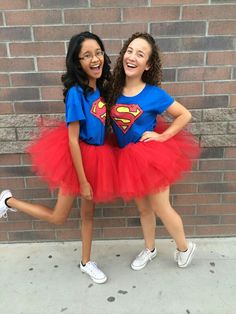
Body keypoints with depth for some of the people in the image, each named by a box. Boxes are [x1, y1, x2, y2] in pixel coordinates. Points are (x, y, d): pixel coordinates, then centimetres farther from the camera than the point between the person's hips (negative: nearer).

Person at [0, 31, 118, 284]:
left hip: (95, 155, 7)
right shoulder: (76, 92, -22)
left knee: (88, 212, 19)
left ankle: (86, 262, 40)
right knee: (58, 217, 11)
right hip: (76, 157, -7)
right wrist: (83, 181, -18)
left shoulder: (99, 87, -1)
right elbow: (73, 140, -21)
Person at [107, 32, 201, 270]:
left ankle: (184, 247, 38)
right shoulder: (114, 90, -5)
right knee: (143, 208, 20)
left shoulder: (154, 94, -15)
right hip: (128, 160, 4)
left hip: (151, 156, -4)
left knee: (161, 208, 9)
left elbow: (185, 115, -6)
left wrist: (162, 136, -13)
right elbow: (109, 121, 9)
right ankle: (149, 249, 45)